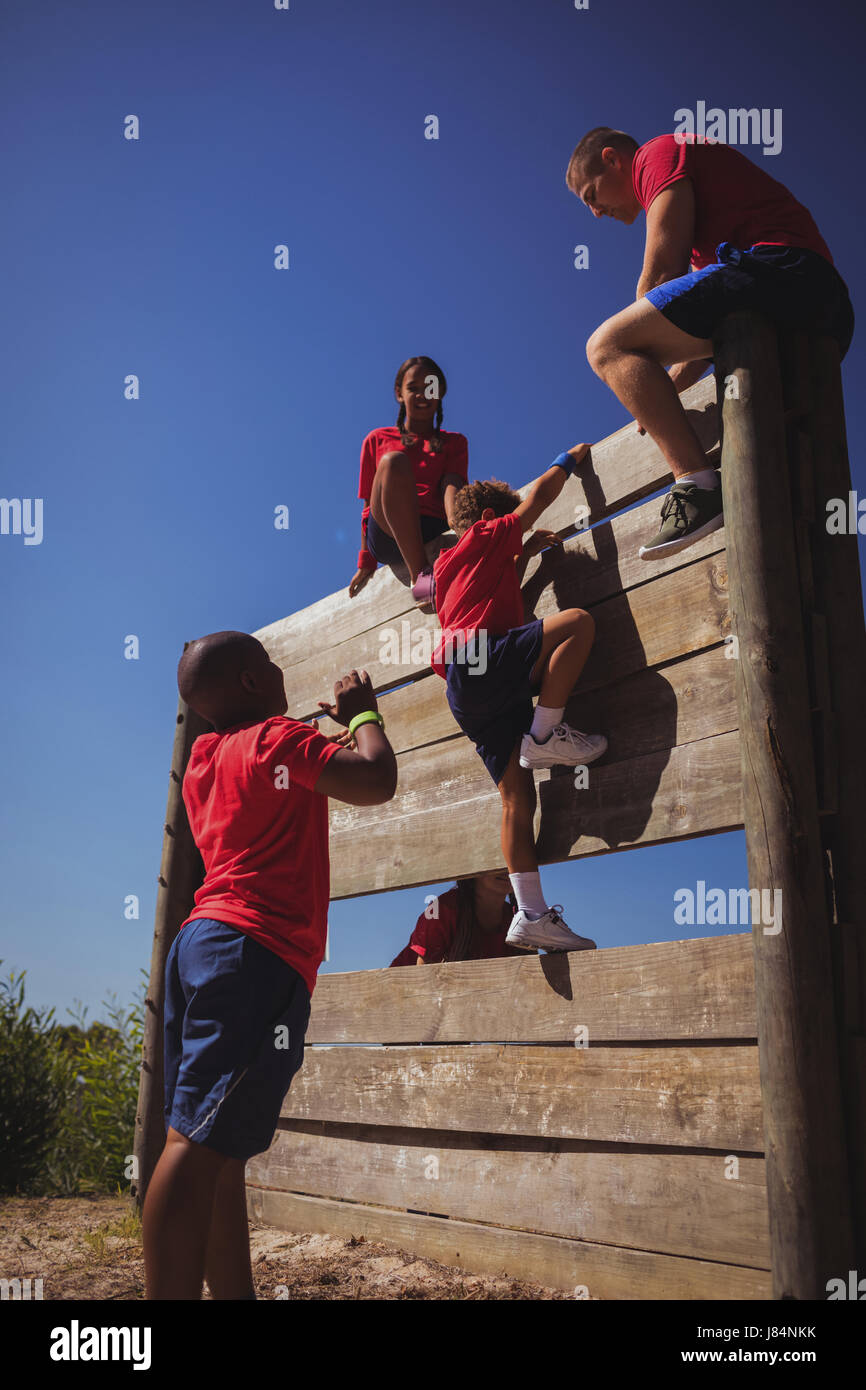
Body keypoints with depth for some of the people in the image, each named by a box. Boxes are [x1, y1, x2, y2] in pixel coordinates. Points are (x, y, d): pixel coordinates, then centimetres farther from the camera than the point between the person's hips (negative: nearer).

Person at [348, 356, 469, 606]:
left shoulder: (454, 442, 24)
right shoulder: (377, 440, 23)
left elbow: (451, 484, 2)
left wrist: (456, 521, -21)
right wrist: (366, 560, 6)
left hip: (434, 532, 3)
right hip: (386, 535, -2)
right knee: (394, 461, -28)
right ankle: (420, 576, -42)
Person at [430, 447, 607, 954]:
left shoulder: (450, 564, 34)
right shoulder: (486, 537, 13)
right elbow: (540, 495, 15)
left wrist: (523, 555, 41)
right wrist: (571, 459, 32)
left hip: (468, 694, 8)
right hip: (482, 657, -8)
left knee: (518, 797, -1)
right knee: (577, 621, -20)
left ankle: (532, 914, -8)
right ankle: (544, 735, -19)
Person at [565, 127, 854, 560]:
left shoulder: (660, 152, 10)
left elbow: (660, 270, -4)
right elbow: (702, 329, 30)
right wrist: (654, 399, 21)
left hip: (775, 268, -10)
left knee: (607, 346, -15)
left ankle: (697, 482, -27)